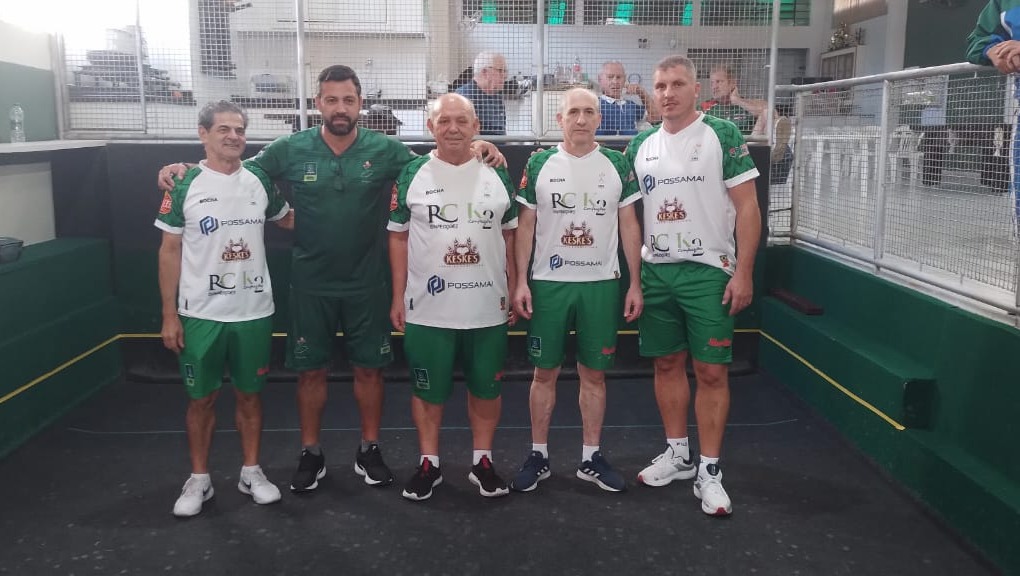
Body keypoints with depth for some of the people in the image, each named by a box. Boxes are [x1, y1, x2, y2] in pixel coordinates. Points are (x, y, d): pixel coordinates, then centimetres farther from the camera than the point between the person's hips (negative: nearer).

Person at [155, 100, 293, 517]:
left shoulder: (260, 182, 2)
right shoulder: (184, 186, -6)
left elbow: (288, 219, 21)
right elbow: (170, 251, -3)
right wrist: (169, 315, -6)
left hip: (254, 311, 3)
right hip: (200, 314, -2)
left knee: (249, 393, 12)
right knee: (202, 398, 8)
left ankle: (251, 472, 26)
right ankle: (198, 479, 23)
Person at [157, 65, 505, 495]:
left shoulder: (385, 150, -5)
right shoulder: (291, 149, -4)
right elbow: (238, 171, 7)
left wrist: (473, 150, -13)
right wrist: (186, 169, -7)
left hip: (366, 283, 0)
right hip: (311, 283, 0)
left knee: (369, 368, 10)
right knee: (310, 370, 10)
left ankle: (369, 450, 28)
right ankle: (311, 455, 26)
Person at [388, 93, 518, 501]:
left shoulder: (497, 175, 5)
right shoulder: (412, 175, -1)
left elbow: (510, 235, 11)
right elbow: (398, 237, 2)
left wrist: (514, 289, 5)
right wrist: (398, 297, -1)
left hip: (488, 308, 2)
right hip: (427, 309, -1)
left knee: (486, 387, 11)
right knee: (428, 389, 9)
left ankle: (483, 462, 27)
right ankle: (429, 464, 25)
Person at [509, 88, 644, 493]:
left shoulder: (617, 164, 3)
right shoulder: (539, 165, 1)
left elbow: (629, 225, 5)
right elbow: (525, 226, 3)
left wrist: (635, 284, 0)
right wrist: (520, 282, -5)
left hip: (602, 284, 1)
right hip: (548, 283, -1)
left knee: (594, 372, 7)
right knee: (544, 372, 6)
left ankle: (591, 458, 19)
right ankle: (538, 456, 19)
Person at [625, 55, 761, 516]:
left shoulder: (722, 136, -5)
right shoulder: (640, 145, 9)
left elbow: (747, 207, -7)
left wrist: (742, 273, -12)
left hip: (708, 271, -4)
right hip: (655, 271, 5)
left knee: (711, 371, -1)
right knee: (667, 364, 11)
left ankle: (709, 471, 9)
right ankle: (677, 454, 26)